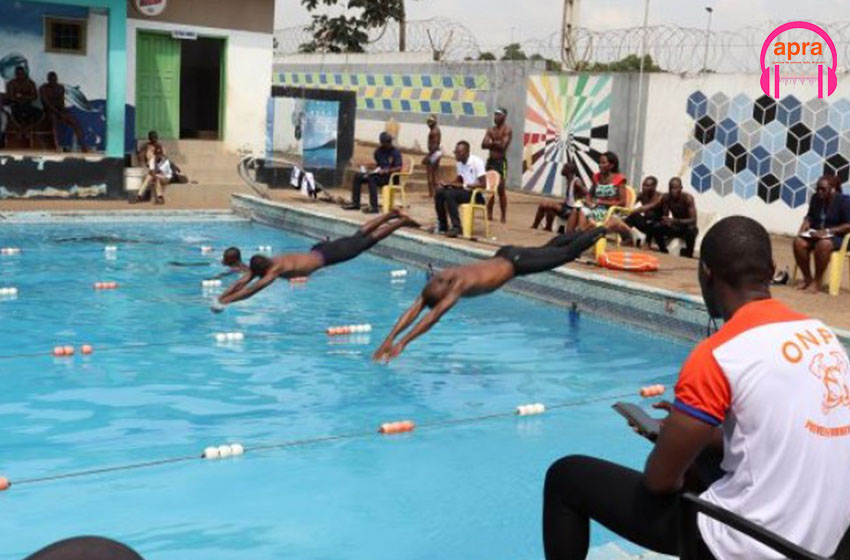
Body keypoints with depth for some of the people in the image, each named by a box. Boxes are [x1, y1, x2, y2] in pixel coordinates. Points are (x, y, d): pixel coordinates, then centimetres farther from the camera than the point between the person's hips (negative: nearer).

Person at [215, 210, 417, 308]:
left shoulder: (276, 268, -34)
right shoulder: (262, 265, -12)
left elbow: (253, 289, -43)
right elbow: (242, 282, -11)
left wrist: (226, 301, -45)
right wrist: (220, 297, -23)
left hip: (326, 255, -6)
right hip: (318, 250, 6)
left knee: (367, 241, 5)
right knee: (358, 236, 21)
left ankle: (402, 221, 18)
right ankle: (392, 214, 34)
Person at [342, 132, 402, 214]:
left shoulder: (395, 152, -10)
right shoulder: (379, 151, 11)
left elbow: (399, 168, -18)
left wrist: (386, 171, -27)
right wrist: (376, 170, 1)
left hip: (390, 177, -8)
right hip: (379, 175, 8)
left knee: (371, 178, -34)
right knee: (358, 176, -6)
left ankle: (374, 207, -39)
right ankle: (355, 203, -6)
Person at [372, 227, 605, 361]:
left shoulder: (459, 283, -41)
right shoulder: (435, 282, -21)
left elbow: (433, 317, -49)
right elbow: (412, 312, -26)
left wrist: (403, 342, -53)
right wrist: (389, 338, -38)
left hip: (514, 262, -6)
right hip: (502, 257, 6)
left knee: (565, 253, 14)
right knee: (549, 248, 30)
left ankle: (603, 229, 36)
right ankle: (579, 233, 56)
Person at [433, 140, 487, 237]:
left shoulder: (477, 162, -16)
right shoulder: (460, 164, 7)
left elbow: (483, 185, -21)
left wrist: (464, 185, -22)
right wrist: (449, 184, -2)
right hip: (465, 192, 8)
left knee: (450, 194, -28)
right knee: (439, 192, -6)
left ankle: (456, 227, -26)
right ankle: (442, 225, -1)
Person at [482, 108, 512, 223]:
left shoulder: (507, 130, -6)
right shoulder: (491, 129, 12)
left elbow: (503, 146, -18)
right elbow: (483, 145, 2)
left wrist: (492, 143, -5)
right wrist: (495, 143, -11)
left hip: (501, 162, -6)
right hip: (490, 161, 6)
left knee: (501, 189, -7)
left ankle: (504, 216, -3)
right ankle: (489, 214, 15)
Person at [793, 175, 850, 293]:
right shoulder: (816, 198, 3)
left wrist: (828, 231, -25)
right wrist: (804, 227, -9)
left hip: (837, 236, -5)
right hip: (815, 234, 5)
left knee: (822, 245, -39)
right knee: (799, 242, -27)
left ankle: (818, 280, -22)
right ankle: (807, 277, -11)